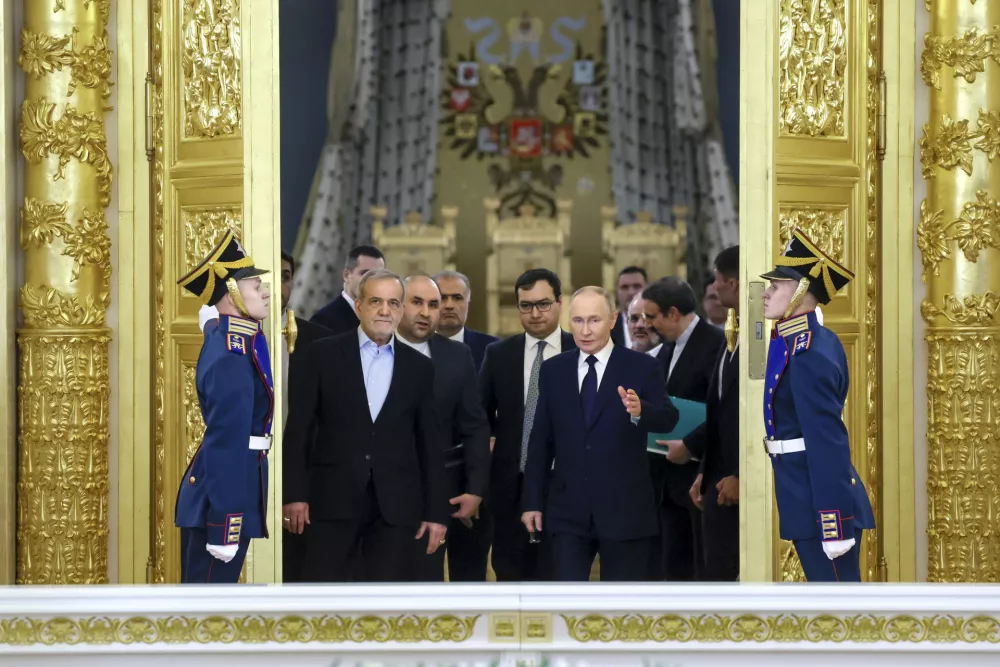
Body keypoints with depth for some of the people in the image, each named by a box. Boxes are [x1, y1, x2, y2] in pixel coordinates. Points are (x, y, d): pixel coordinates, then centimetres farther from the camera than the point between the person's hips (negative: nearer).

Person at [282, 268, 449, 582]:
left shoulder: (419, 367, 10)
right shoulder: (323, 354, 4)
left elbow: (429, 443, 10)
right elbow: (299, 427, 1)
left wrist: (436, 512, 6)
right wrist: (295, 493, -7)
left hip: (396, 505, 2)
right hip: (333, 499, -2)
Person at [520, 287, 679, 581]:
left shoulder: (642, 367, -2)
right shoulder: (553, 370, 8)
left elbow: (668, 419, -15)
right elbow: (541, 440, 10)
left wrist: (640, 411, -38)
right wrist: (532, 501, 8)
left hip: (624, 510, -2)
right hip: (568, 511, 2)